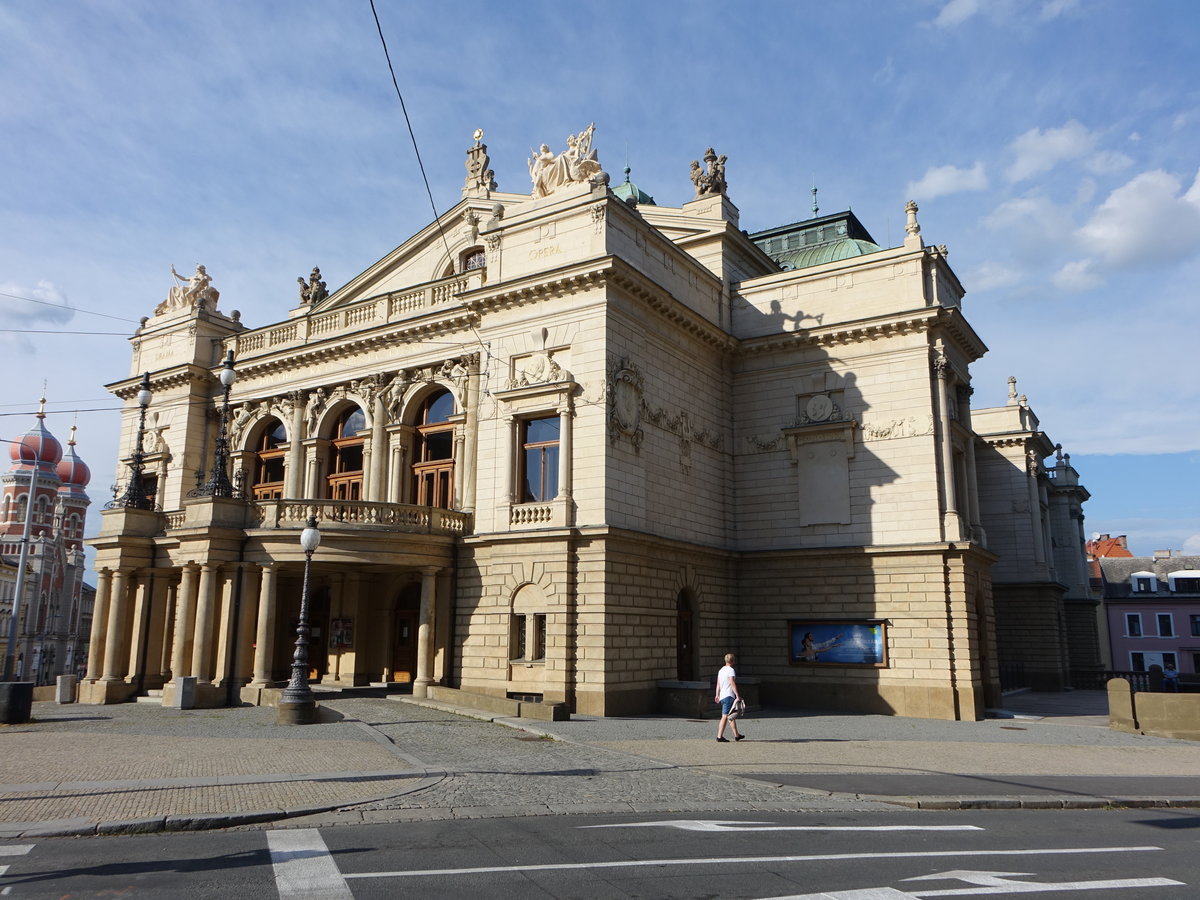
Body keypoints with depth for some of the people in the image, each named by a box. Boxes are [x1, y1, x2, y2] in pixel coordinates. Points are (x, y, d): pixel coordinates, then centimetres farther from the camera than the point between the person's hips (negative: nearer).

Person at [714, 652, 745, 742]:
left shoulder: (721, 670, 16)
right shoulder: (731, 670, -10)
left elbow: (718, 684, 18)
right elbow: (732, 683, -18)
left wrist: (717, 695, 21)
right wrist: (737, 695, -18)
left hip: (722, 696, 9)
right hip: (728, 696, -9)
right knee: (725, 716, -10)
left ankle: (736, 735, 25)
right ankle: (719, 736, -14)